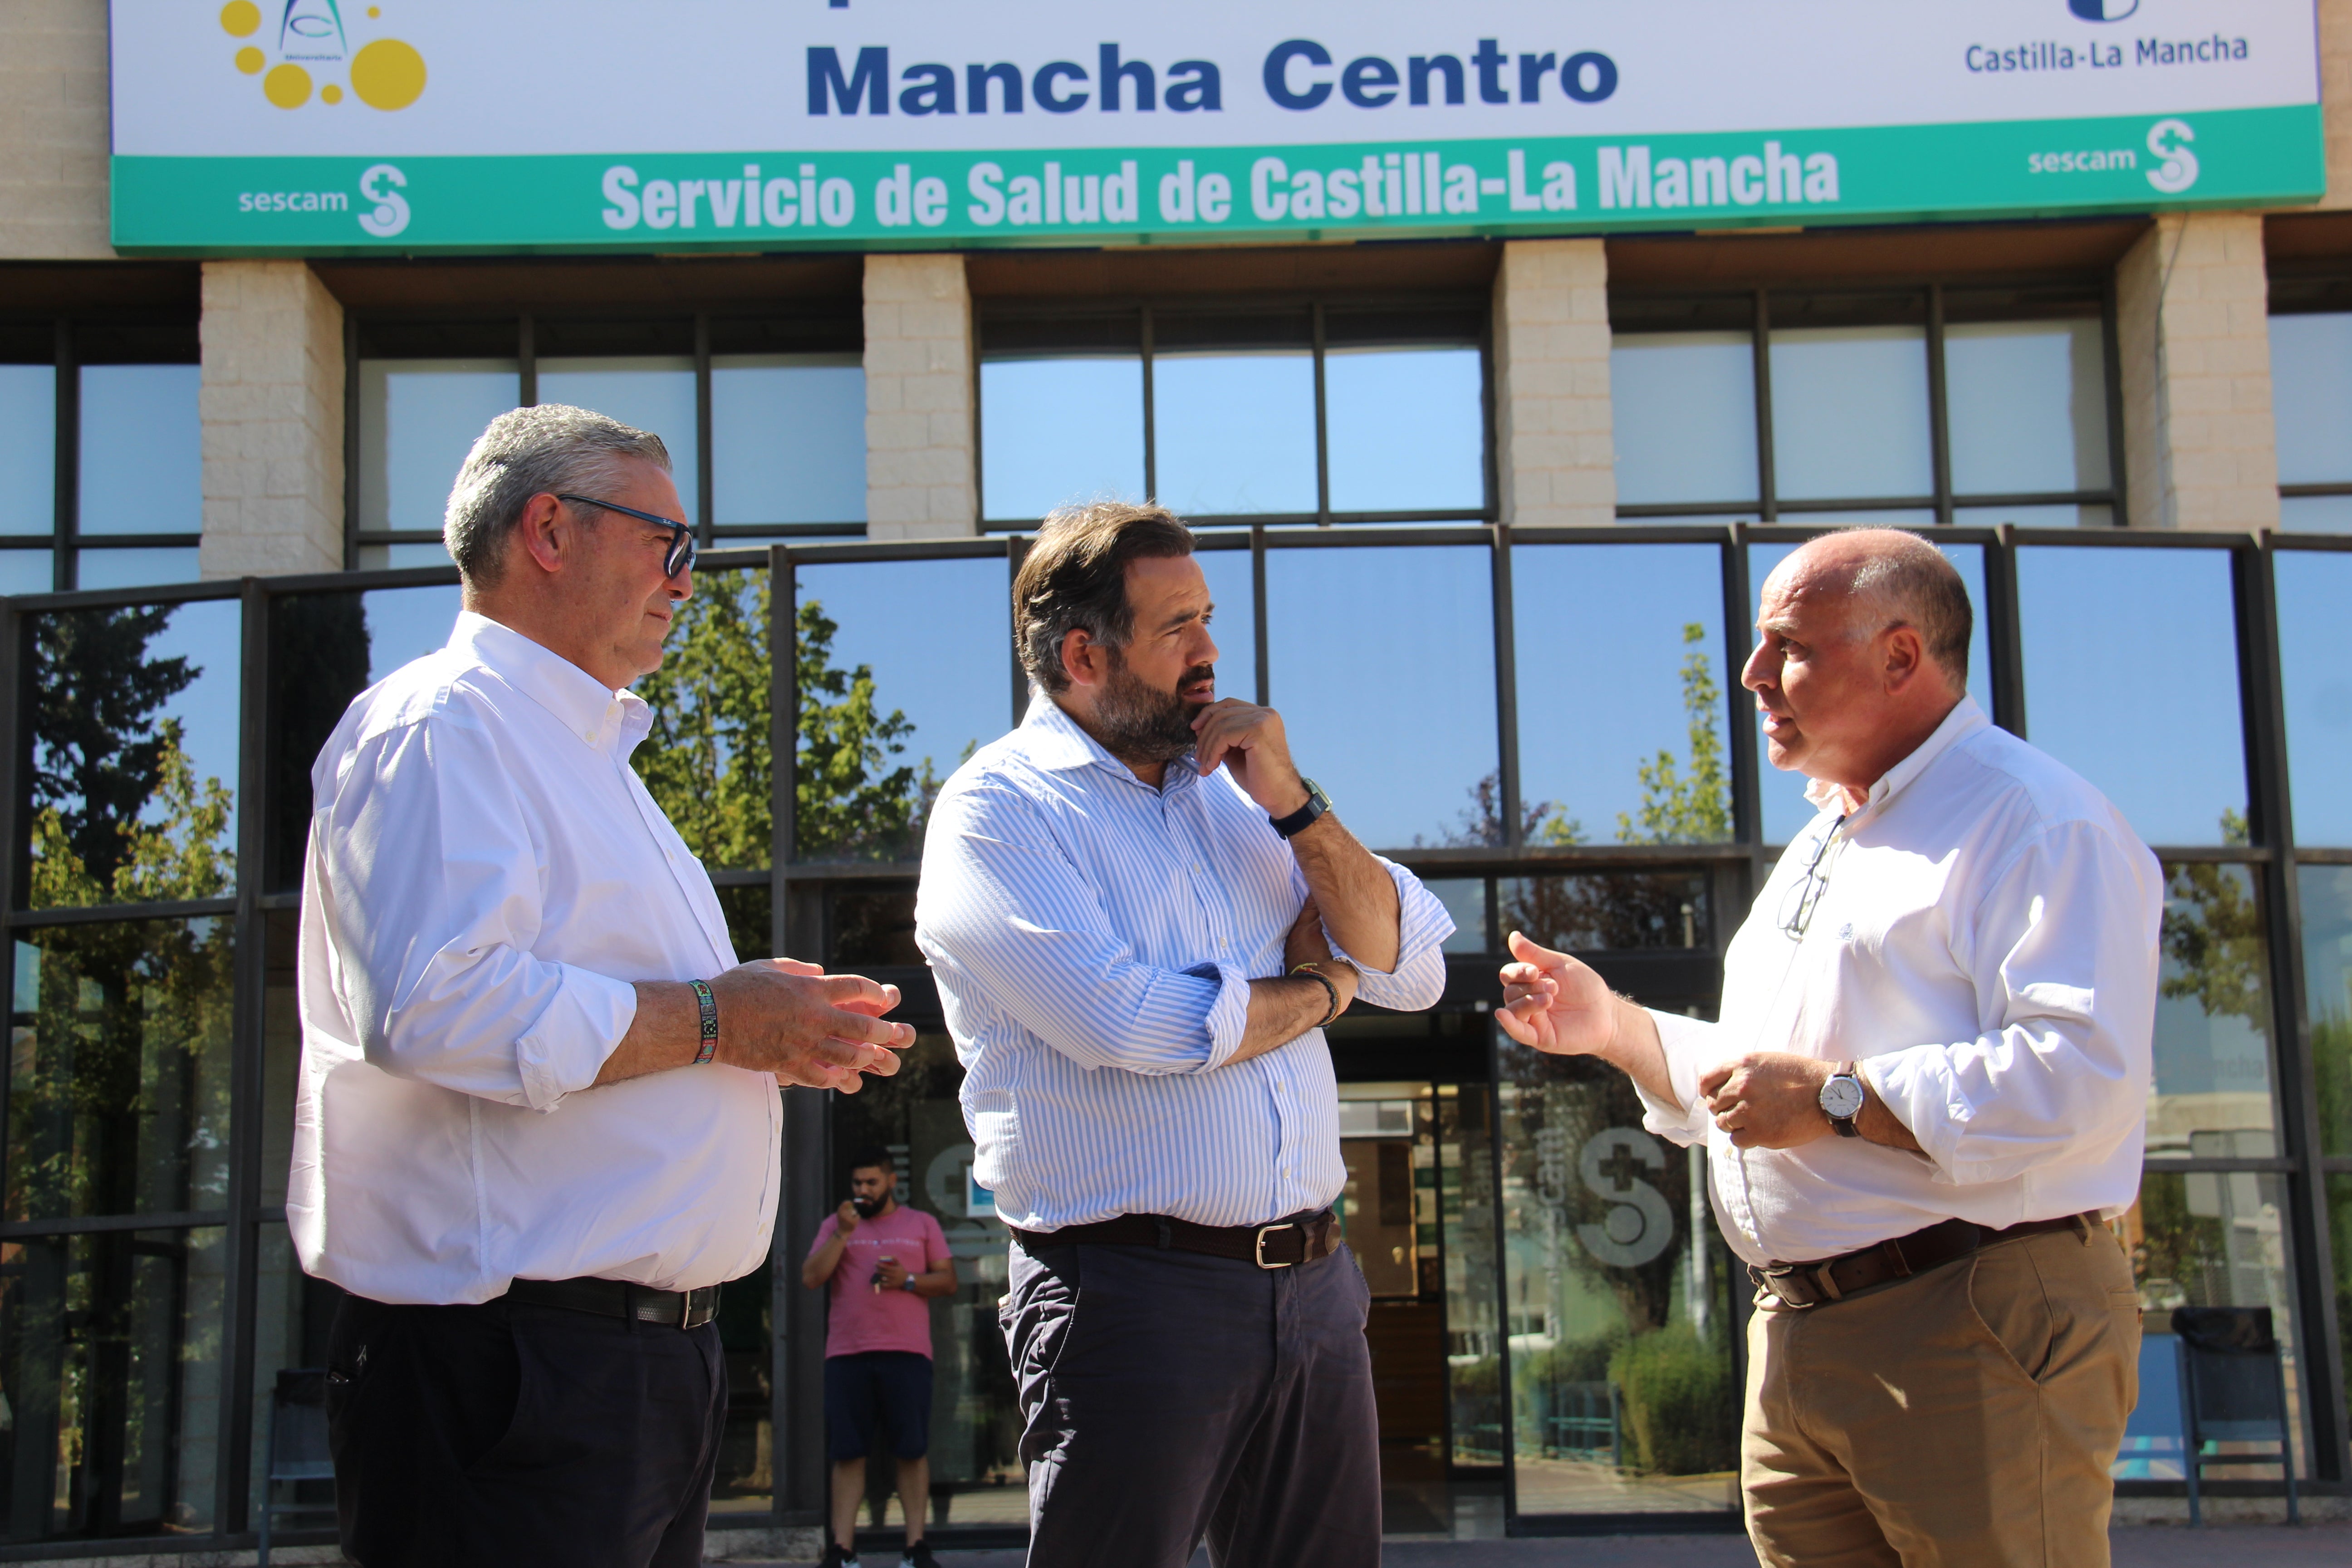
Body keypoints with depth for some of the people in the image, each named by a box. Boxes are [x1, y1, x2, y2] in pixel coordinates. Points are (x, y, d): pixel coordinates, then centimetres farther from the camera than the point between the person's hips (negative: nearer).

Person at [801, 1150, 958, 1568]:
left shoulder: (922, 1224, 14)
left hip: (907, 1350, -1)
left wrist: (908, 1279, -8)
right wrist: (843, 1233, -6)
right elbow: (811, 1278, 3)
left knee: (912, 1451, -3)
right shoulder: (835, 1225, 15)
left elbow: (948, 1281, 9)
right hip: (846, 1353, 1)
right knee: (847, 1453, 0)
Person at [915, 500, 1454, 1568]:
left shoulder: (1235, 793, 15)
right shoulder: (997, 808, -5)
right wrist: (1318, 987, -2)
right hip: (1134, 1297, -6)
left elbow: (1412, 972, 10)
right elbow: (1130, 1023, -19)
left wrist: (1292, 805, -3)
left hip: (1315, 1285, 6)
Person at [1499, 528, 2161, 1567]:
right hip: (1796, 1336, 9)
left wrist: (1837, 1097, -21)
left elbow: (2084, 1078, -24)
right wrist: (1613, 1029, 15)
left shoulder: (2034, 821, -10)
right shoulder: (1820, 849, 23)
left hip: (1972, 1343, -9)